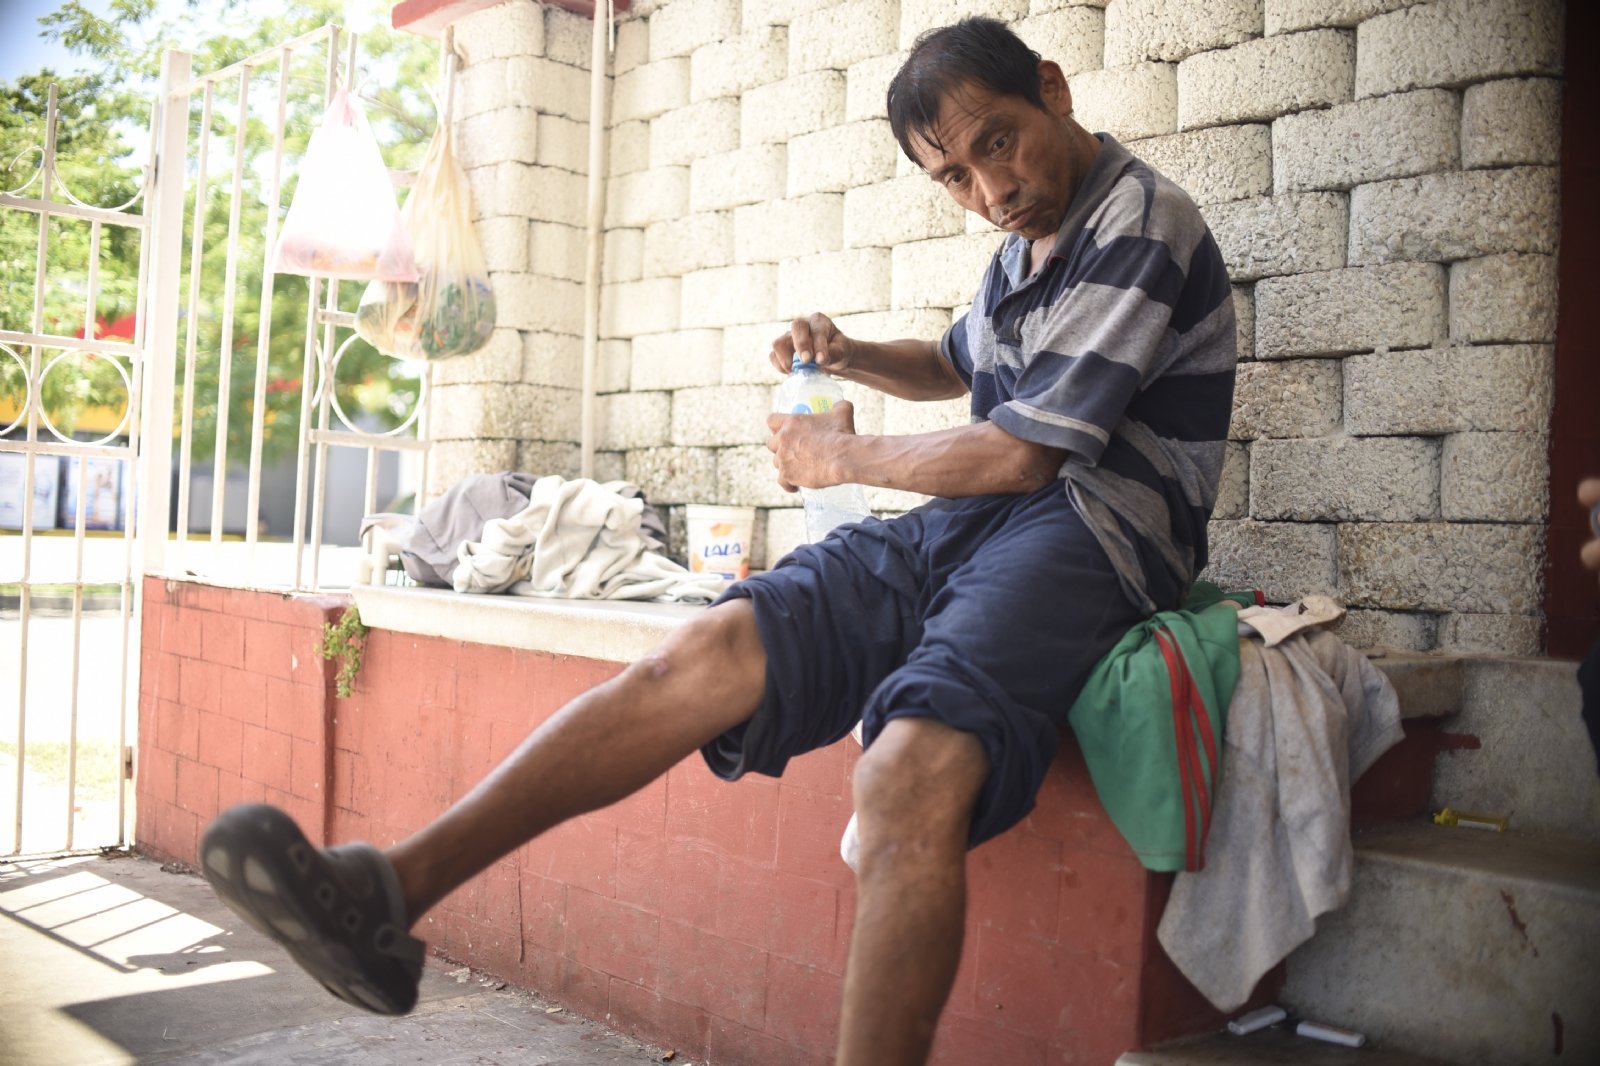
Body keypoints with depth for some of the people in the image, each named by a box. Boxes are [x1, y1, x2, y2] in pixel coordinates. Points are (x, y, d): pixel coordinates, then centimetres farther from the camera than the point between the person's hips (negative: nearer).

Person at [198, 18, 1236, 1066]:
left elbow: (1017, 454, -12)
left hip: (1082, 533, -6)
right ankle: (392, 890, -26)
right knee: (707, 651, -19)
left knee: (908, 774, -38)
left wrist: (843, 455, 3)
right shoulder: (1027, 244, 24)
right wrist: (848, 355, 22)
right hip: (959, 527, 7)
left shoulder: (1141, 222, -4)